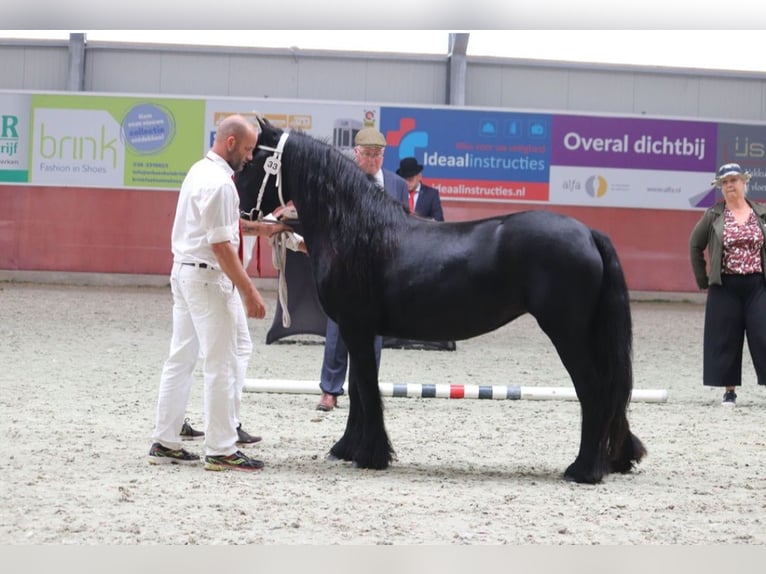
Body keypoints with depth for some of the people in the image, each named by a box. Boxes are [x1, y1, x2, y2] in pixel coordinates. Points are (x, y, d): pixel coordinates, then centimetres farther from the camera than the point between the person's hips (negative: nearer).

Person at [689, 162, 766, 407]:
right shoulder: (713, 215, 2)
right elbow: (695, 246, 11)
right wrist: (702, 279, 7)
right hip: (725, 287, 0)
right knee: (726, 340, 4)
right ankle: (729, 390, 12)